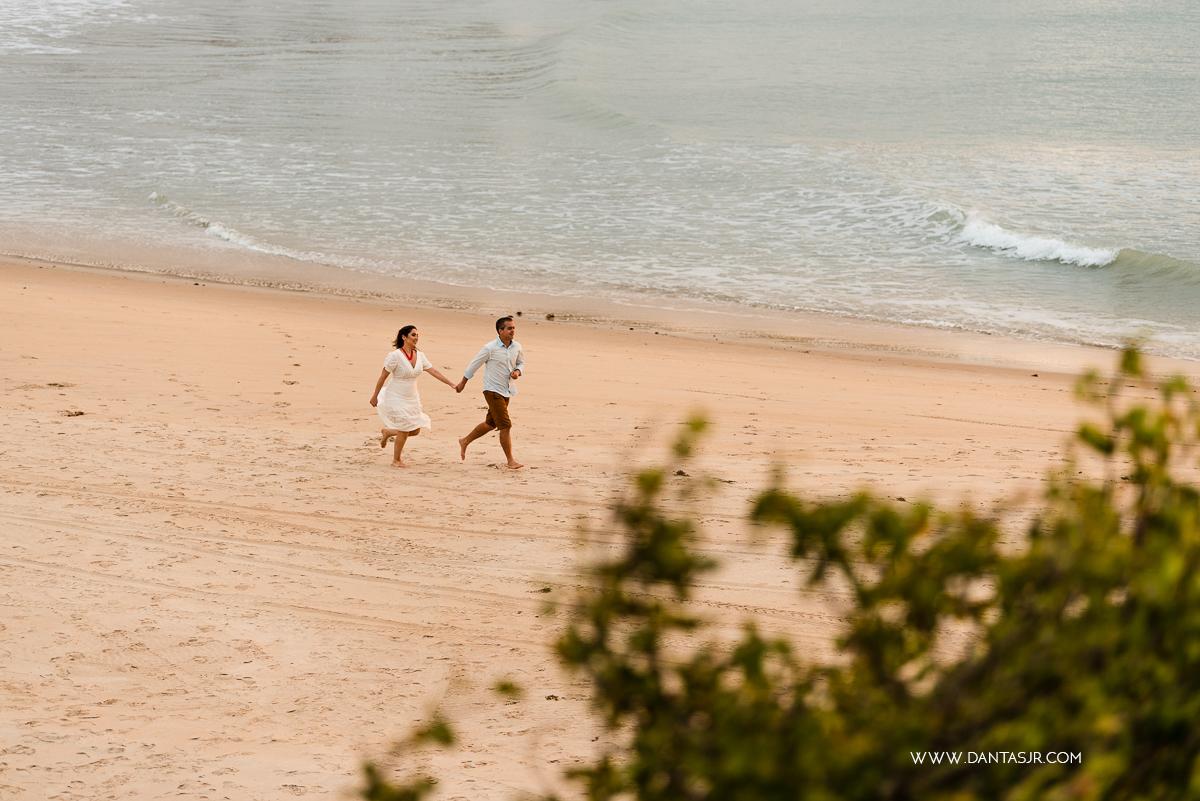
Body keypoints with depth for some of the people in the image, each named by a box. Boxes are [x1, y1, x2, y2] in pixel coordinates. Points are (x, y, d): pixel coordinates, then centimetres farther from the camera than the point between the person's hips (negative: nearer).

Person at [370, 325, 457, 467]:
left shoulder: (419, 356, 2)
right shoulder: (395, 356, -17)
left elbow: (434, 372, 4)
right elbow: (383, 377, -11)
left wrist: (451, 384, -1)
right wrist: (375, 396, -8)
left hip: (412, 399, 7)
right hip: (396, 398, -7)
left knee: (415, 430, 5)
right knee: (404, 430, -9)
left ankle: (387, 432, 30)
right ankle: (396, 460, 12)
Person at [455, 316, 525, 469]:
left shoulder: (516, 347, 1)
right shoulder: (490, 348, -16)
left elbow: (521, 362, 18)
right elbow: (474, 364, -5)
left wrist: (517, 371, -6)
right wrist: (463, 383, 5)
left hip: (506, 391, 7)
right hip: (493, 390, -7)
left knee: (491, 424, 18)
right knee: (505, 426, -11)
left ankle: (465, 442, 38)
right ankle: (511, 461, -4)